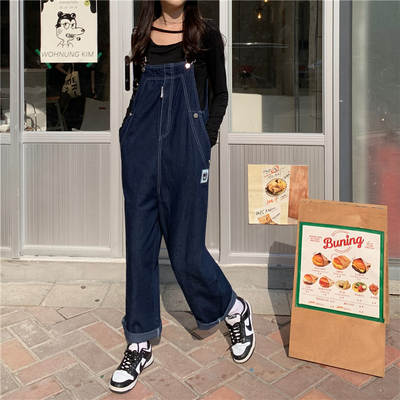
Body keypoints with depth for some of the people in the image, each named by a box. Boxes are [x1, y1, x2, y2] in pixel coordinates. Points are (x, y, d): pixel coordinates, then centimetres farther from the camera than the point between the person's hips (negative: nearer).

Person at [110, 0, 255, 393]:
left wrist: (205, 140, -3)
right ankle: (139, 344, 17)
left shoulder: (206, 33, 6)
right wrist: (129, 132, 10)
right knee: (139, 245, 4)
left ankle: (235, 309, 25)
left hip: (185, 144, -3)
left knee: (185, 250, -3)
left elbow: (219, 93, 9)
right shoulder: (143, 33, 15)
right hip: (142, 144, 4)